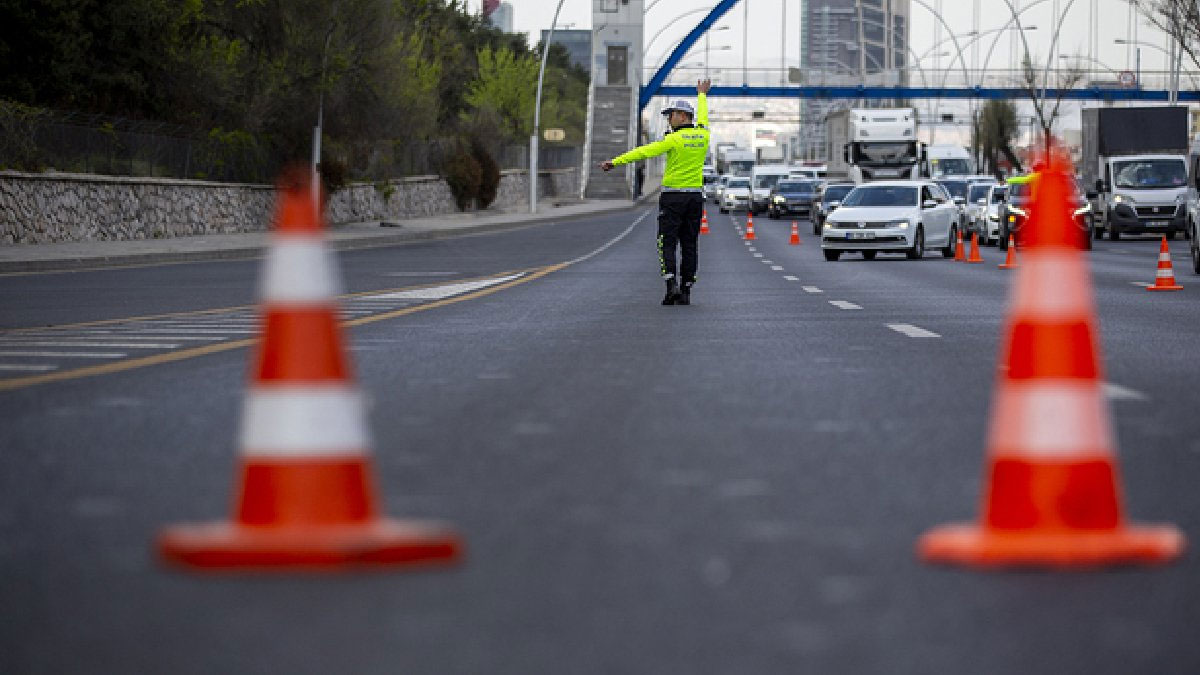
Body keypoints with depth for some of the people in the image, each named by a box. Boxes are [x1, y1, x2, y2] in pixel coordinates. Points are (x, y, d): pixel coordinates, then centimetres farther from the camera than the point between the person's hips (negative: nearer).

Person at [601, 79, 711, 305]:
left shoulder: (675, 139, -14)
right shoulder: (702, 136, 4)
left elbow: (644, 151, -19)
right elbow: (702, 118, 27)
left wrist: (615, 162, -20)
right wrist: (702, 95, 47)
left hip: (673, 196, -5)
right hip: (695, 197, 5)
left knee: (667, 244, -2)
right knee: (689, 245, 7)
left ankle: (671, 286, -17)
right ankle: (685, 291, 6)